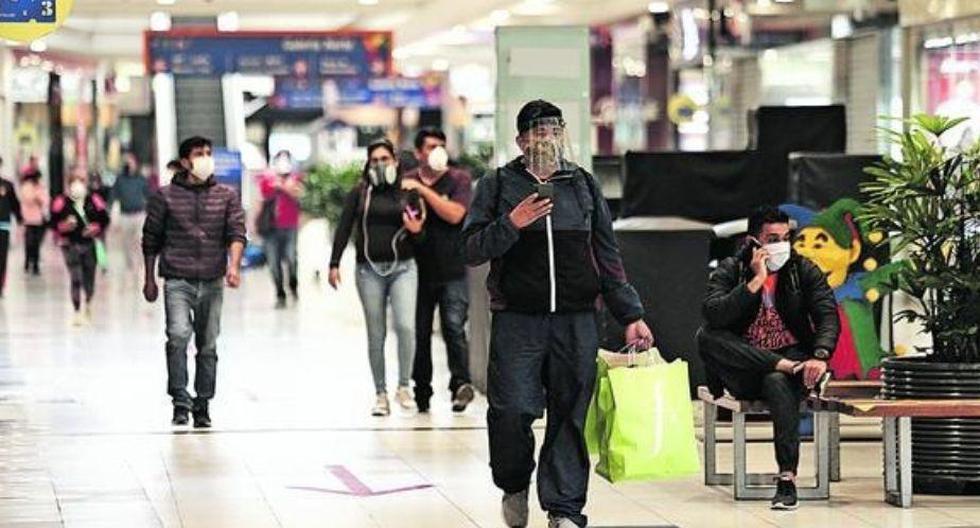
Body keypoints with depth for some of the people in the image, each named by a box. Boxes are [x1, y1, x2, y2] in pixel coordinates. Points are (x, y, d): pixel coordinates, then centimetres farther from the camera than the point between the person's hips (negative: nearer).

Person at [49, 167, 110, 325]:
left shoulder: (94, 201, 0)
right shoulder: (61, 202, -5)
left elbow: (104, 219, 5)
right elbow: (54, 221, -2)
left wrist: (95, 228, -12)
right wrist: (64, 226, -20)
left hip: (89, 243, 2)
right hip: (71, 245, -2)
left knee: (89, 278, 10)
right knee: (76, 279, -9)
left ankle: (88, 305, 40)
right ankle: (77, 313, 0)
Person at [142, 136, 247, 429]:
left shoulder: (227, 196, 10)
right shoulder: (165, 196, 5)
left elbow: (237, 233, 1)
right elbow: (151, 240, 11)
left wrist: (234, 266, -17)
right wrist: (150, 279, 9)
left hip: (212, 282, 2)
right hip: (178, 280, -2)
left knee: (208, 346, 5)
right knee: (178, 336, -20)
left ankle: (202, 406, 14)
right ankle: (180, 401, -16)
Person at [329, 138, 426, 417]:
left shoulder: (408, 192, 5)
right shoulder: (359, 193, 6)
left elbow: (421, 225, 10)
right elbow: (344, 228, 4)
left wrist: (416, 230, -14)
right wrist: (334, 264, -2)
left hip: (402, 268, -1)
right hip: (369, 270, 1)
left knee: (405, 326, -16)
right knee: (376, 335, 5)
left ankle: (404, 386, -2)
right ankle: (381, 394, 13)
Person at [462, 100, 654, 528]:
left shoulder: (584, 186, 15)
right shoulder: (497, 186, 7)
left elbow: (608, 258, 16)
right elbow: (473, 250, 1)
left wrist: (631, 316, 11)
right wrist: (511, 224, -15)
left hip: (576, 323, 2)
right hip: (516, 320, -2)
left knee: (570, 416, 1)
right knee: (511, 410, -9)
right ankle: (514, 485, 17)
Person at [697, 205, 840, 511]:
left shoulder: (804, 271, 6)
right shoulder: (730, 271, 2)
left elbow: (828, 317, -7)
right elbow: (713, 316, -15)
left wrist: (820, 356, -26)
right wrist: (755, 282, -19)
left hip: (793, 357, -1)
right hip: (744, 370, 1)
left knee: (778, 383, -37)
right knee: (705, 337, -27)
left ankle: (788, 478, -40)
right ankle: (790, 369, -31)